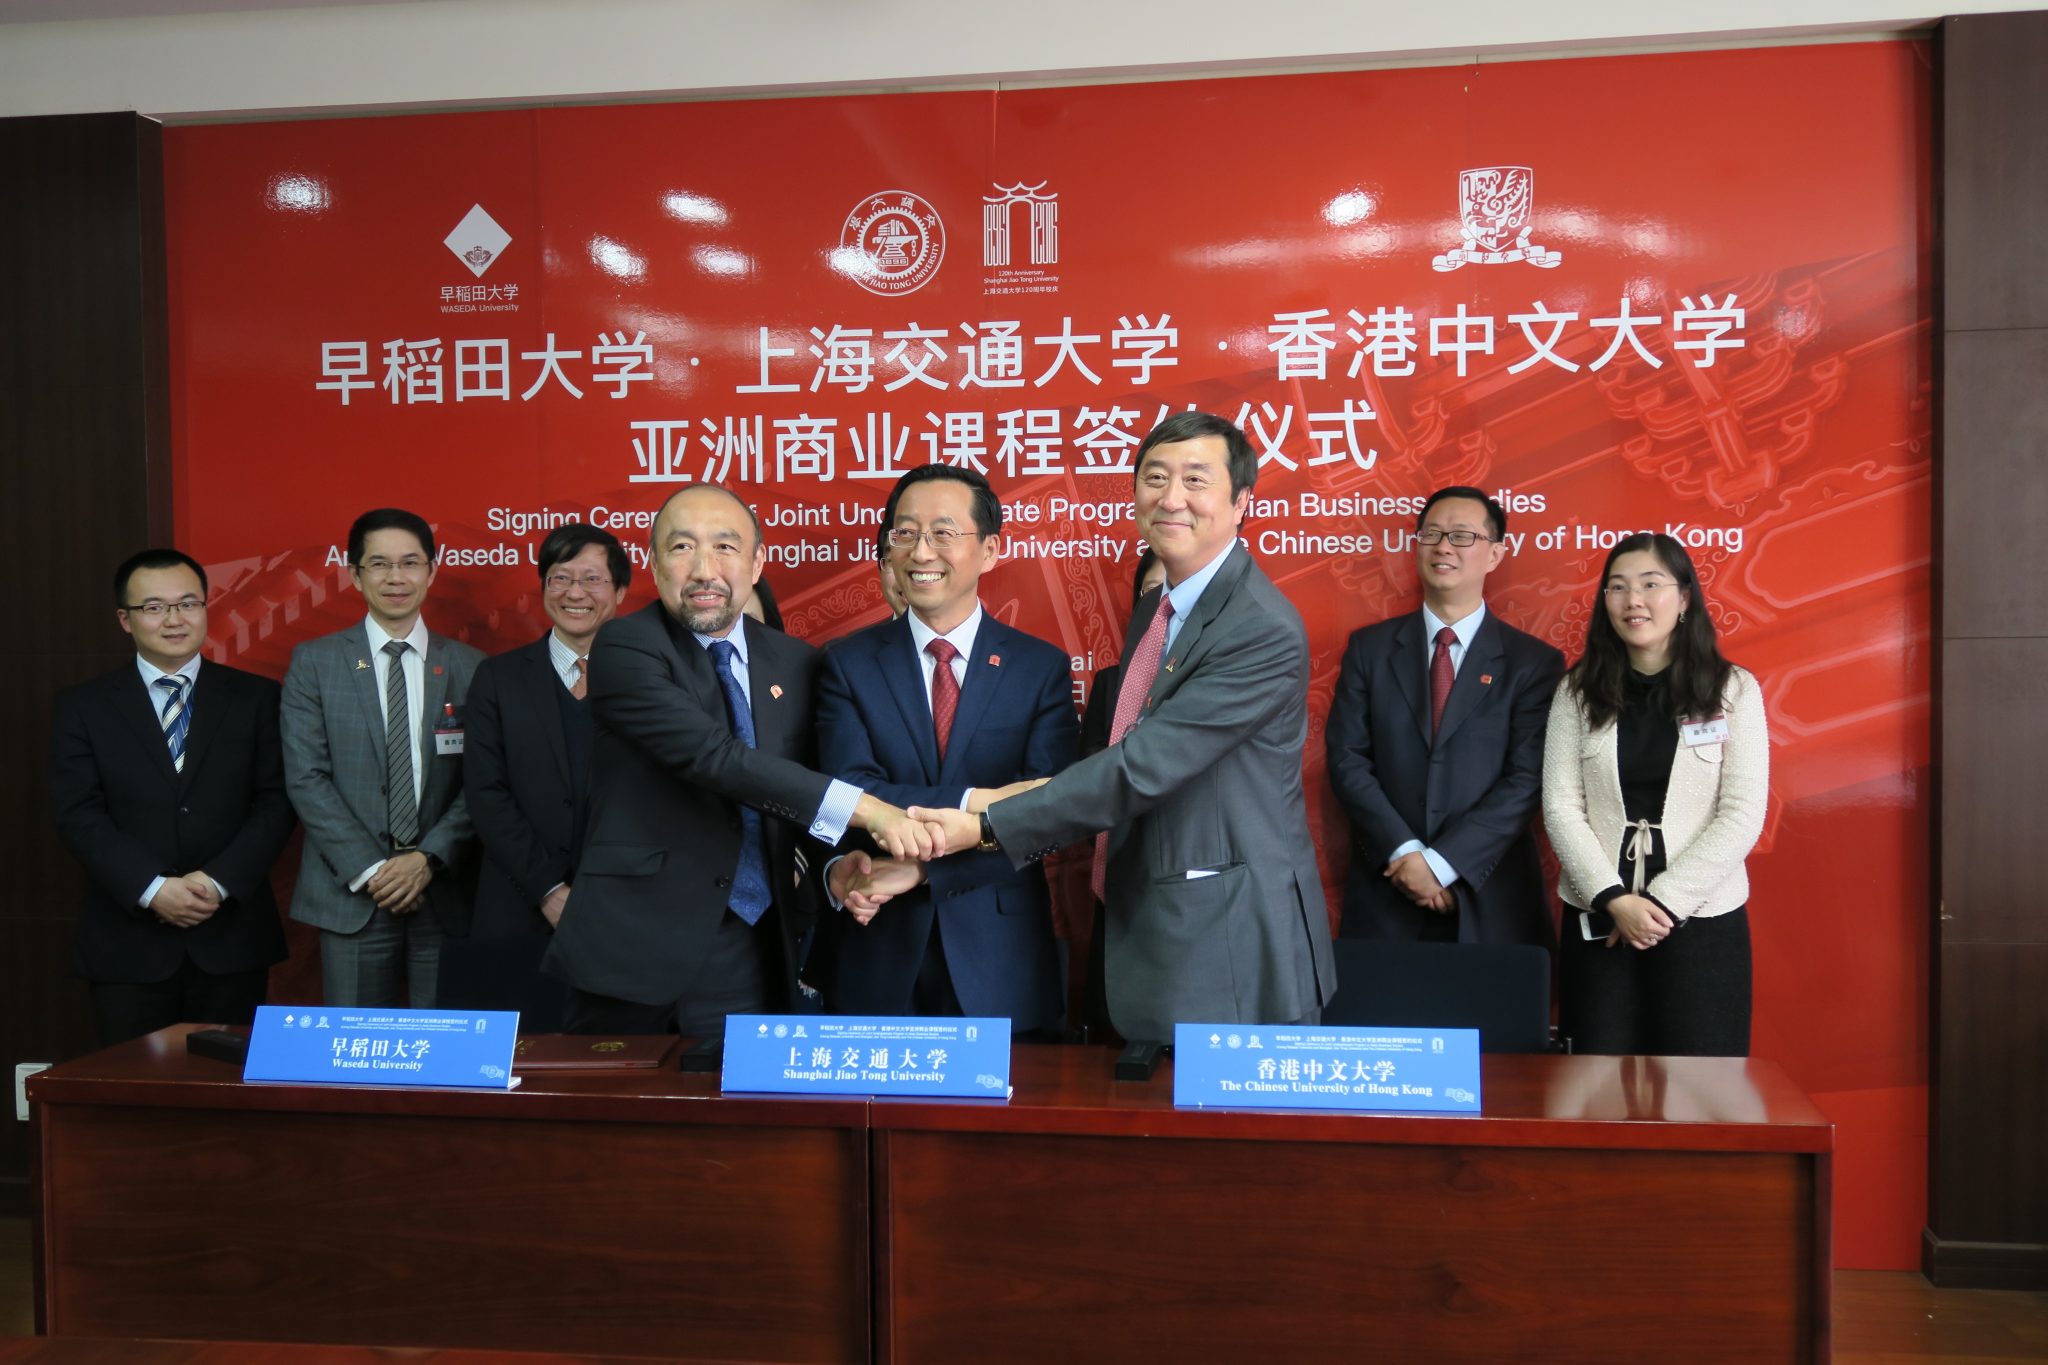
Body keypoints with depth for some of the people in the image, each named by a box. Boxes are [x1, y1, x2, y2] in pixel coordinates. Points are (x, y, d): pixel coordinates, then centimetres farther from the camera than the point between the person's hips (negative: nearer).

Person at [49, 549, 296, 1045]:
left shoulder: (256, 698, 6)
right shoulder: (82, 707, 6)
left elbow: (276, 801, 0)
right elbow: (79, 814, -3)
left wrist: (220, 882, -13)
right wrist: (153, 889, -15)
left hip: (231, 938, 0)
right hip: (127, 944, 0)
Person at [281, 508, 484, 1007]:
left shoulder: (469, 667, 6)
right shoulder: (314, 662, 4)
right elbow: (305, 778, -2)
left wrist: (430, 858, -11)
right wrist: (367, 870, -10)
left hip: (445, 892, 1)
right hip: (351, 894, -1)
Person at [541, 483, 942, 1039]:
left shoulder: (796, 662, 8)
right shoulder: (624, 649, -9)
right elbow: (711, 755, -23)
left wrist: (835, 863, -7)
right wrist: (863, 809, -28)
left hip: (750, 954, 4)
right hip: (634, 947, -4)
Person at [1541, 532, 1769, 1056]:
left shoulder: (1733, 690, 1)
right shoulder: (1579, 691, 4)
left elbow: (1742, 816, -5)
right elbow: (1560, 807, -1)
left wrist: (1663, 902, -12)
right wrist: (1615, 899, -13)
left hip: (1702, 920, -1)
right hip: (1598, 921, 1)